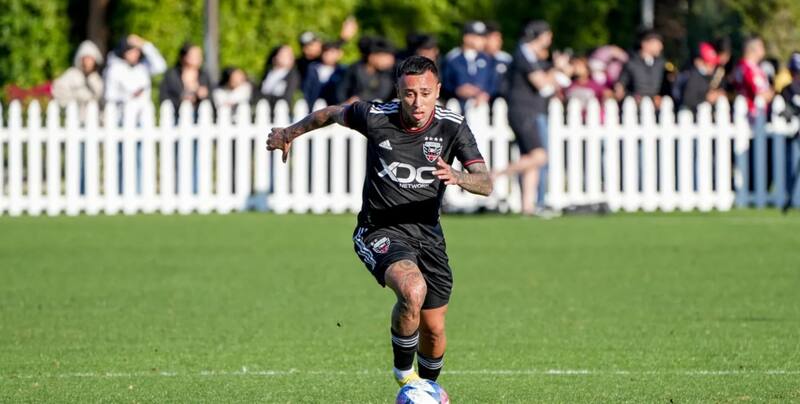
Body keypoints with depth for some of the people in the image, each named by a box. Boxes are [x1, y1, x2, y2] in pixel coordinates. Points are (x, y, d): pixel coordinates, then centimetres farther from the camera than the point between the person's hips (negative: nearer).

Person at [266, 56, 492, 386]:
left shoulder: (452, 126, -10)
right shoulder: (375, 117, -14)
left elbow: (485, 183, -15)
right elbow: (334, 113, 8)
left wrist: (458, 178, -37)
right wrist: (289, 133, 20)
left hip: (427, 233, 3)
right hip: (379, 231, -3)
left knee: (434, 328, 9)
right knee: (413, 291, -33)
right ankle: (403, 369, -8)